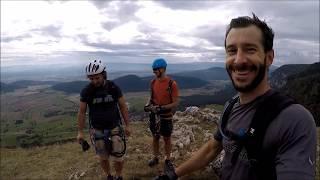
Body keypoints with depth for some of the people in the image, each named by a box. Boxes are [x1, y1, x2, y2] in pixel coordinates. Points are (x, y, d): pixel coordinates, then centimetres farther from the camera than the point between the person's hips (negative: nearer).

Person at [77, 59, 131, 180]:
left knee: (118, 157, 1)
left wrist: (127, 125, 0)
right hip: (97, 129, 1)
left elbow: (123, 106, -1)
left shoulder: (114, 88, -10)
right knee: (103, 157, 12)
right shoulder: (86, 91, -10)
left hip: (115, 127, 0)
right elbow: (82, 112, -1)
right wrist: (80, 132, 0)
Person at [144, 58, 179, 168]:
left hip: (166, 116, -4)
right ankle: (155, 158, 35)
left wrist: (161, 108, -26)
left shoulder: (172, 84, -18)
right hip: (154, 115, 4)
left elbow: (175, 103, -15)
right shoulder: (153, 82, -2)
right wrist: (148, 104, -9)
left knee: (166, 139, 13)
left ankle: (168, 159, 32)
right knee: (155, 137, 17)